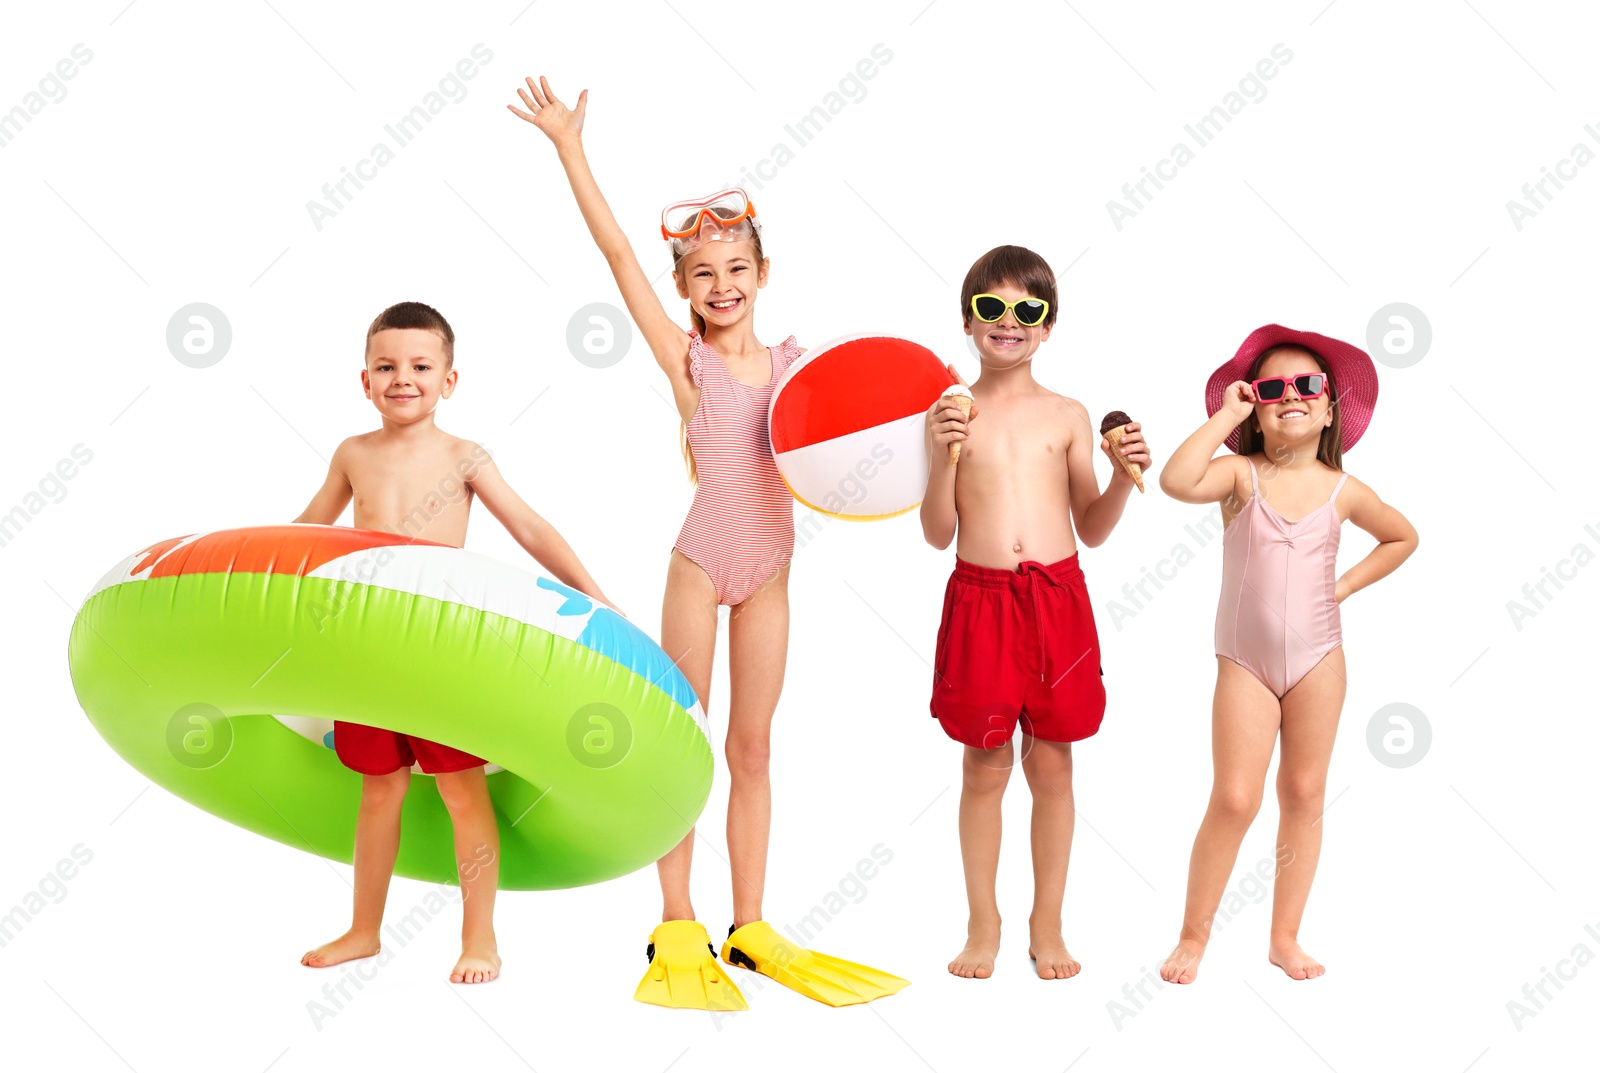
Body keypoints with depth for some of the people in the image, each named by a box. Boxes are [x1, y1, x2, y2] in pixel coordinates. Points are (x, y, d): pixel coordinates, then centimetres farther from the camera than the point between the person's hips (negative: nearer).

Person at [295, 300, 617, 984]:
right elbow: (305, 532, 22)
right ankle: (364, 930, 28)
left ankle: (480, 940, 13)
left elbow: (530, 529, -1)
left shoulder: (463, 458, -3)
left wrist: (593, 596, -5)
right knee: (380, 788, 14)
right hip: (369, 642, 3)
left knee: (463, 790, 2)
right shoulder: (354, 455, 6)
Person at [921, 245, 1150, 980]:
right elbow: (938, 534, 0)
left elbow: (1093, 531, 9)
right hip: (979, 598, -1)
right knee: (984, 768, 6)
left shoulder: (1068, 416, 6)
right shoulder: (950, 414, 3)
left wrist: (1125, 476, -7)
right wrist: (944, 458, -12)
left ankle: (1047, 925, 20)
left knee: (1051, 765, 7)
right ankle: (983, 926, 20)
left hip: (1058, 598, 1)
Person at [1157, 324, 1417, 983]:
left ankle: (1285, 936, 20)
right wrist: (1225, 416, -20)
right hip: (1245, 662, -3)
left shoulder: (1341, 490, 1)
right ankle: (1193, 935, 9)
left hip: (1317, 657, 3)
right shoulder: (1241, 474, -7)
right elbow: (1177, 482, -29)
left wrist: (1344, 586, 7)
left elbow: (1403, 538, 19)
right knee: (1234, 799, -7)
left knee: (1304, 794, 7)